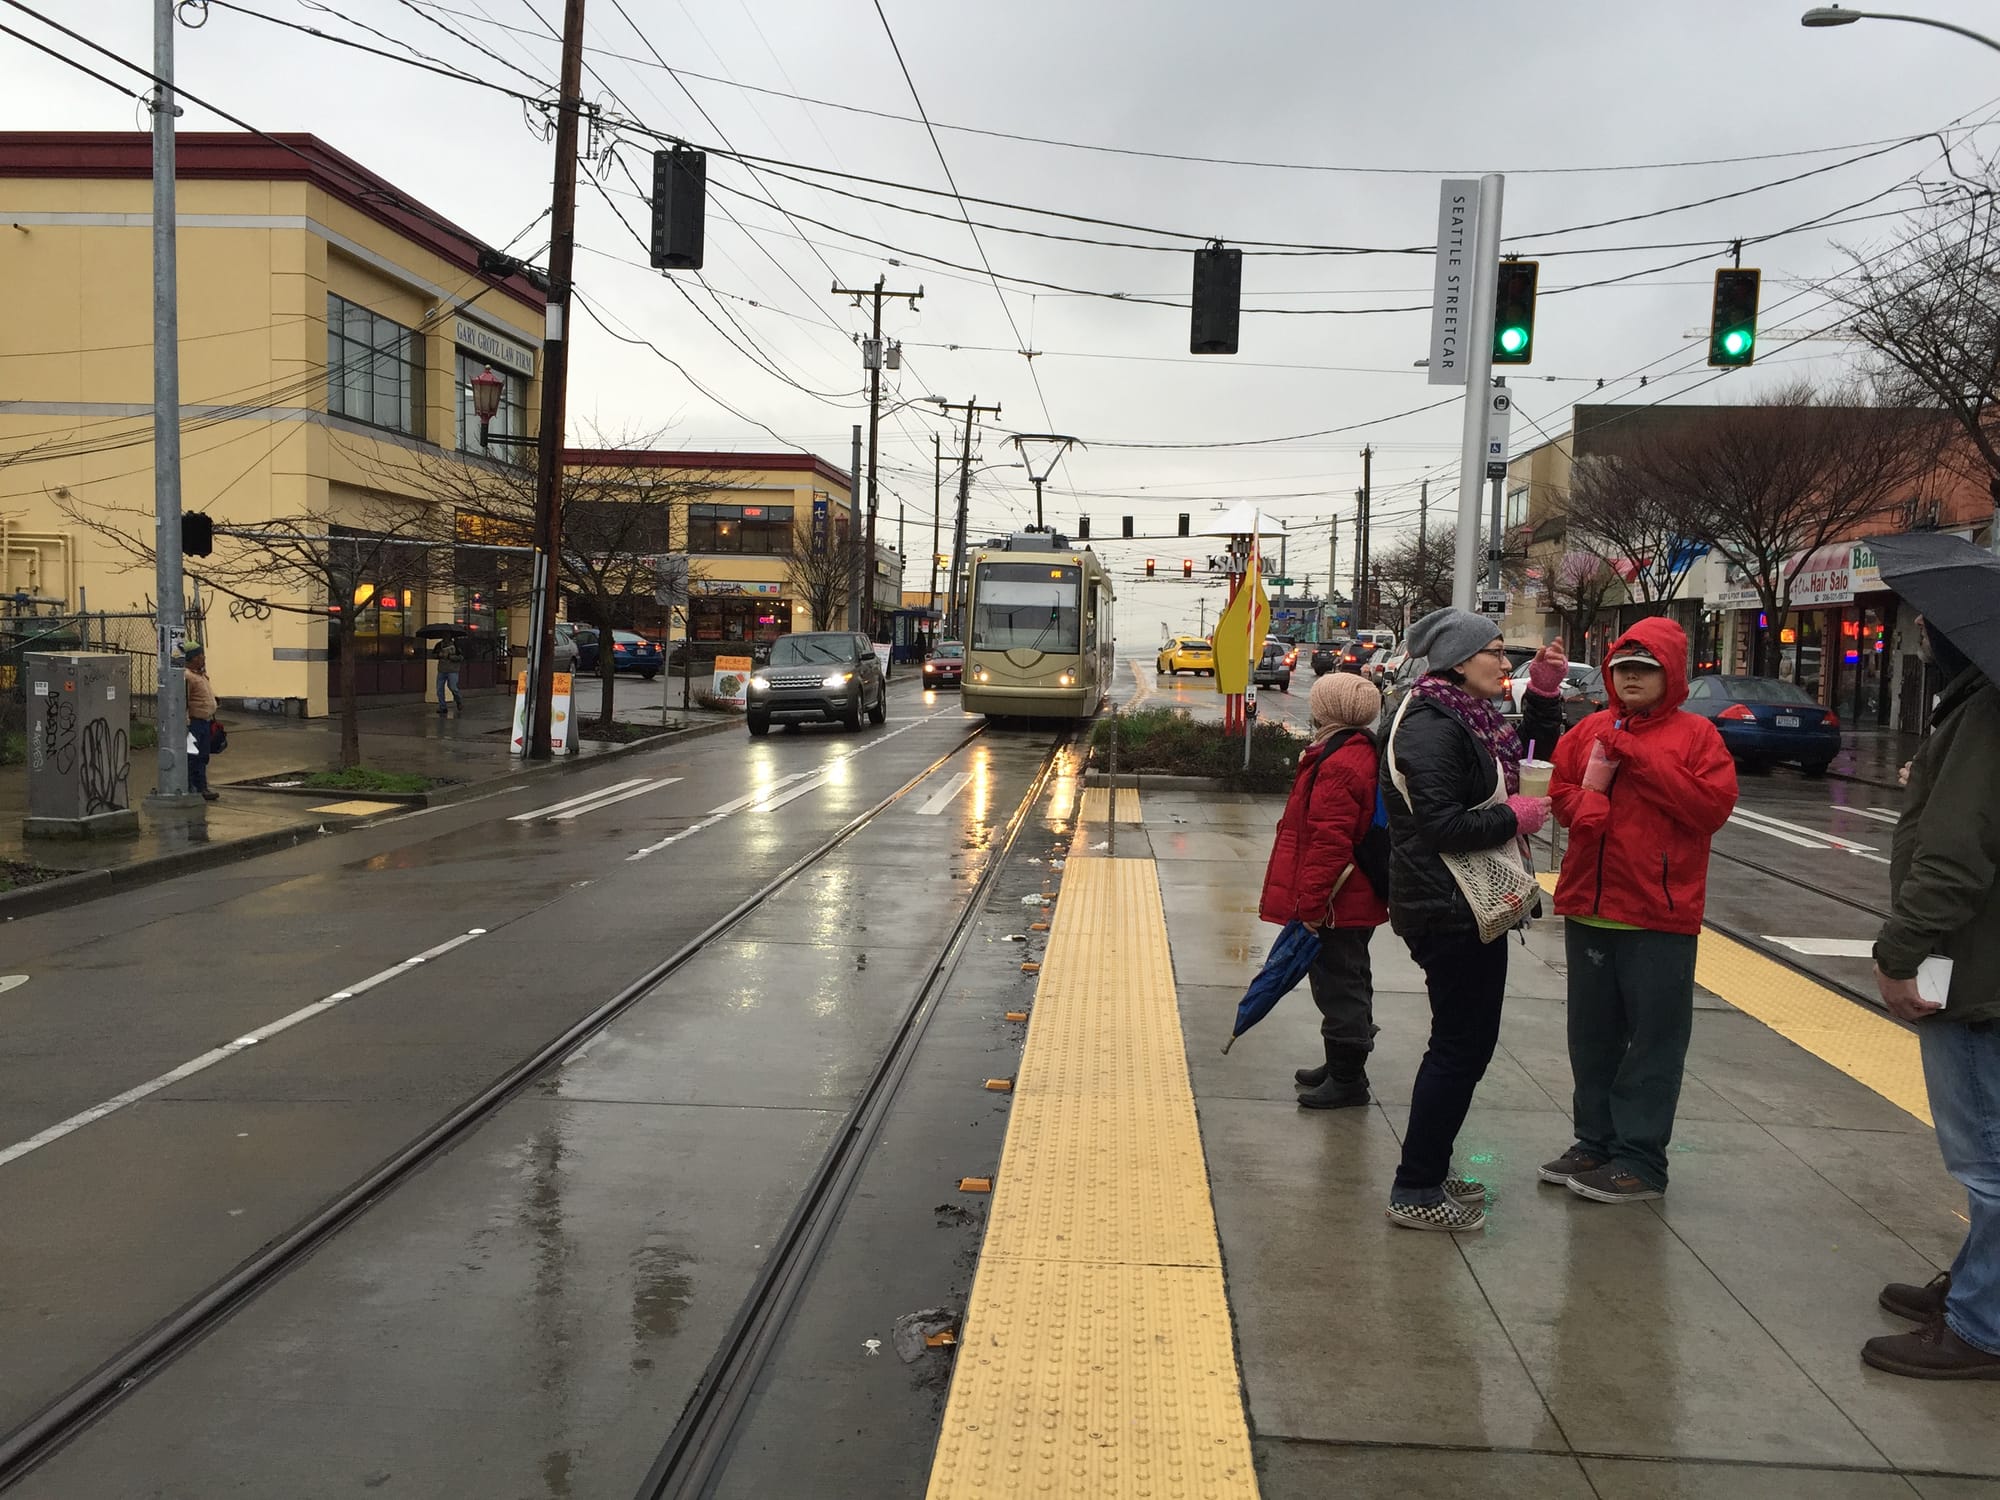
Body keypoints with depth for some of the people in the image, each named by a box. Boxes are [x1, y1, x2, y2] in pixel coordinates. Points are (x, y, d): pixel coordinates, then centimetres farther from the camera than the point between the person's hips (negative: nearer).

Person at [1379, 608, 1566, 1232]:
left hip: (1468, 907, 11)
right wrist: (1513, 818, -13)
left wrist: (1543, 692, 14)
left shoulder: (1465, 718, 14)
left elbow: (1531, 754, 27)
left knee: (1466, 1041, 18)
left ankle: (1429, 1173, 29)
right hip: (1448, 912, -11)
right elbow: (1440, 825, -24)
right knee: (1461, 1046, -5)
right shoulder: (1431, 727, -17)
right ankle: (1415, 1192, 4)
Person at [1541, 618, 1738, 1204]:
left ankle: (1640, 1158, 9)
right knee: (1592, 1034, 14)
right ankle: (1594, 1142, 27)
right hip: (1588, 908, 5)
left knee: (1654, 1039, 1)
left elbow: (1714, 804, -14)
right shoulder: (1591, 731, 9)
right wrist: (1584, 806, -11)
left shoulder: (1694, 734, -3)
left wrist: (1641, 759, -17)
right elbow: (1559, 791, 12)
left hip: (1660, 916, -5)